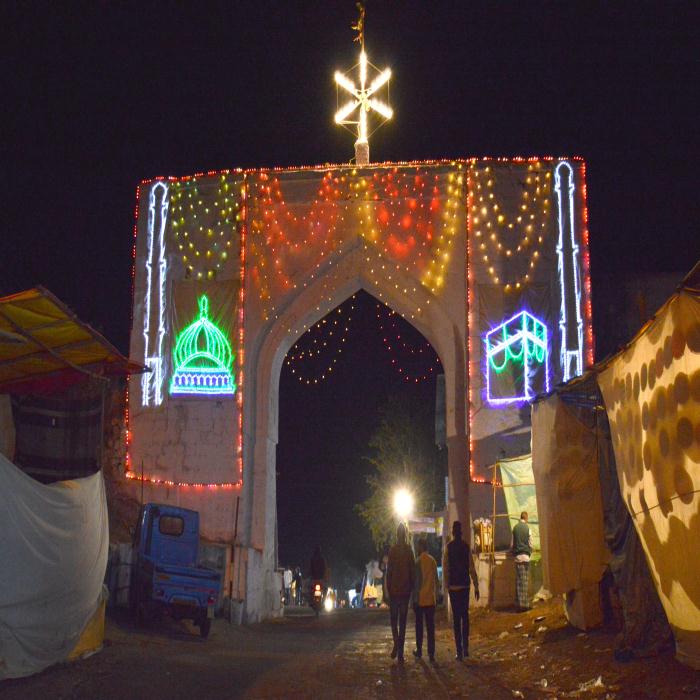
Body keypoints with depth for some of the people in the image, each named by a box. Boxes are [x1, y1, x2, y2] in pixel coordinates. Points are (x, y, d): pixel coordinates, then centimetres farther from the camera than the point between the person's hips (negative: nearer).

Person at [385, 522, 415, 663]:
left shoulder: (392, 550, -5)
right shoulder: (409, 550, -1)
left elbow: (389, 571, -4)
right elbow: (413, 571, 0)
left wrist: (388, 589, 4)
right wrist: (411, 588, 10)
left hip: (394, 590, -1)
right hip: (405, 590, 1)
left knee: (393, 619, 13)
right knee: (402, 622, 5)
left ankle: (396, 644, -10)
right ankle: (400, 653, 3)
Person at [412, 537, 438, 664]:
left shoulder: (418, 561, -11)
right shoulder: (433, 561, 4)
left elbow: (416, 581, -11)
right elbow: (436, 580, 9)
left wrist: (415, 598, -5)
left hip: (420, 599, -4)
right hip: (431, 599, 4)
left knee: (419, 625, 9)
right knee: (430, 626, 3)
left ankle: (419, 651, 15)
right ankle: (431, 653, 0)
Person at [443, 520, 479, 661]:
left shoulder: (449, 547, -5)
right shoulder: (466, 546, 1)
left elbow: (445, 568, -7)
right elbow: (472, 568, 2)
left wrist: (446, 585, 0)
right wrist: (476, 586, 6)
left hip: (453, 586, -2)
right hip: (465, 585, 2)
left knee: (457, 618, -1)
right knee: (465, 615, 13)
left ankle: (459, 651, -5)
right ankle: (465, 649, 16)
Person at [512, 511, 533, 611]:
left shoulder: (515, 528, 4)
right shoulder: (527, 528, -4)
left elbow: (512, 544, 6)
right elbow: (530, 544, 0)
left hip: (517, 557, 3)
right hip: (525, 556, -3)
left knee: (518, 581, 5)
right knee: (525, 581, -1)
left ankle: (519, 604, 5)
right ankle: (525, 604, -2)